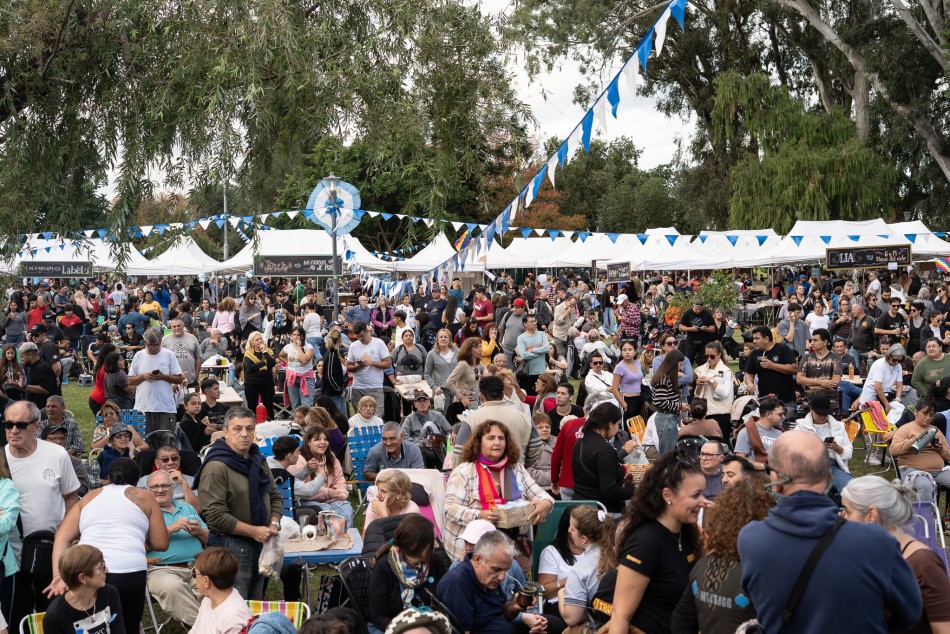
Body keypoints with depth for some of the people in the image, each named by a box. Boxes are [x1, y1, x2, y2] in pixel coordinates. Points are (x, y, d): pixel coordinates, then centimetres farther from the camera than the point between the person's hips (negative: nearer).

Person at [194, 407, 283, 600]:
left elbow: (274, 497, 19)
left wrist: (274, 524, 0)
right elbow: (215, 515, -22)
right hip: (230, 545, -8)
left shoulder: (258, 460, 11)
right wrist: (253, 531, -19)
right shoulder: (216, 466, -16)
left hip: (259, 544, 8)